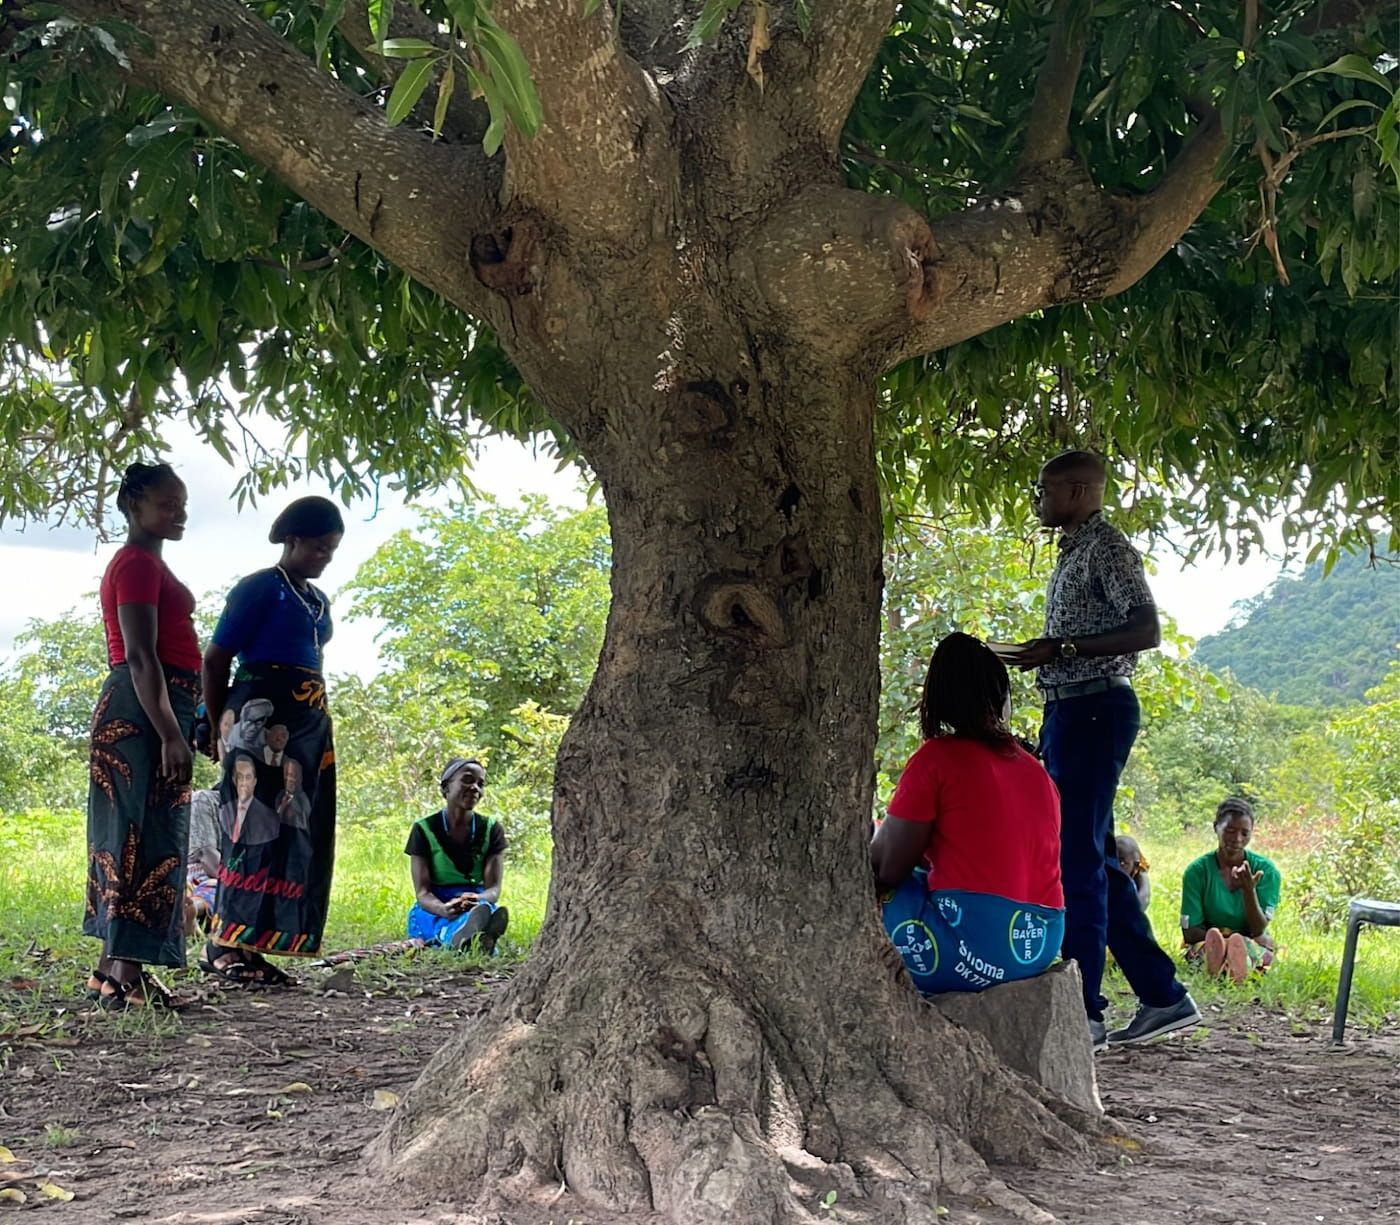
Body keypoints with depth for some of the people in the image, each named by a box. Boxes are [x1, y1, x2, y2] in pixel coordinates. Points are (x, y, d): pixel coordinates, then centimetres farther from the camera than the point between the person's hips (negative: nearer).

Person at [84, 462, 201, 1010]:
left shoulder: (146, 563, 20)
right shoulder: (137, 562, -11)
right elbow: (139, 657, -19)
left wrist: (180, 727, 24)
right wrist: (171, 735, -24)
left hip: (152, 711, 11)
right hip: (142, 712, -11)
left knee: (133, 836, 11)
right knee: (146, 837, -12)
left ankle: (113, 966, 15)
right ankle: (125, 974, -13)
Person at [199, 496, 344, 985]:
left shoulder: (318, 600, 19)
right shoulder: (260, 588, -5)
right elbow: (215, 660, -5)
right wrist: (222, 728, -2)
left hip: (307, 724, 9)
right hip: (262, 720, -8)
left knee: (298, 831, 4)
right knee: (260, 824, -13)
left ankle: (248, 946, 7)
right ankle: (224, 945, -11)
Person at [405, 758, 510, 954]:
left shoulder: (491, 829, 5)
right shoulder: (424, 830, -1)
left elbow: (494, 887, -4)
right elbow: (422, 892, -9)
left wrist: (478, 900, -31)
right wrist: (445, 909, -35)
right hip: (433, 911, -2)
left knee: (488, 909, -37)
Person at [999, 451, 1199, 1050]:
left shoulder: (1107, 547, -9)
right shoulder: (1074, 552, 21)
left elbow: (1146, 630, -20)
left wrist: (1058, 648, -21)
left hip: (1095, 708, -11)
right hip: (1068, 711, 11)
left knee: (1078, 858, -10)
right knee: (1093, 859, 12)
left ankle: (1082, 1013, -7)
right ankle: (1163, 996, 17)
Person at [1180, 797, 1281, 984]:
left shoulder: (1265, 870, -2)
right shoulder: (1197, 870, -3)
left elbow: (1258, 930, -8)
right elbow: (1190, 932, -4)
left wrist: (1249, 890, -23)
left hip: (1254, 947, 0)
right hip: (1204, 943, 0)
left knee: (1247, 946, -37)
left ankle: (1240, 964, -72)